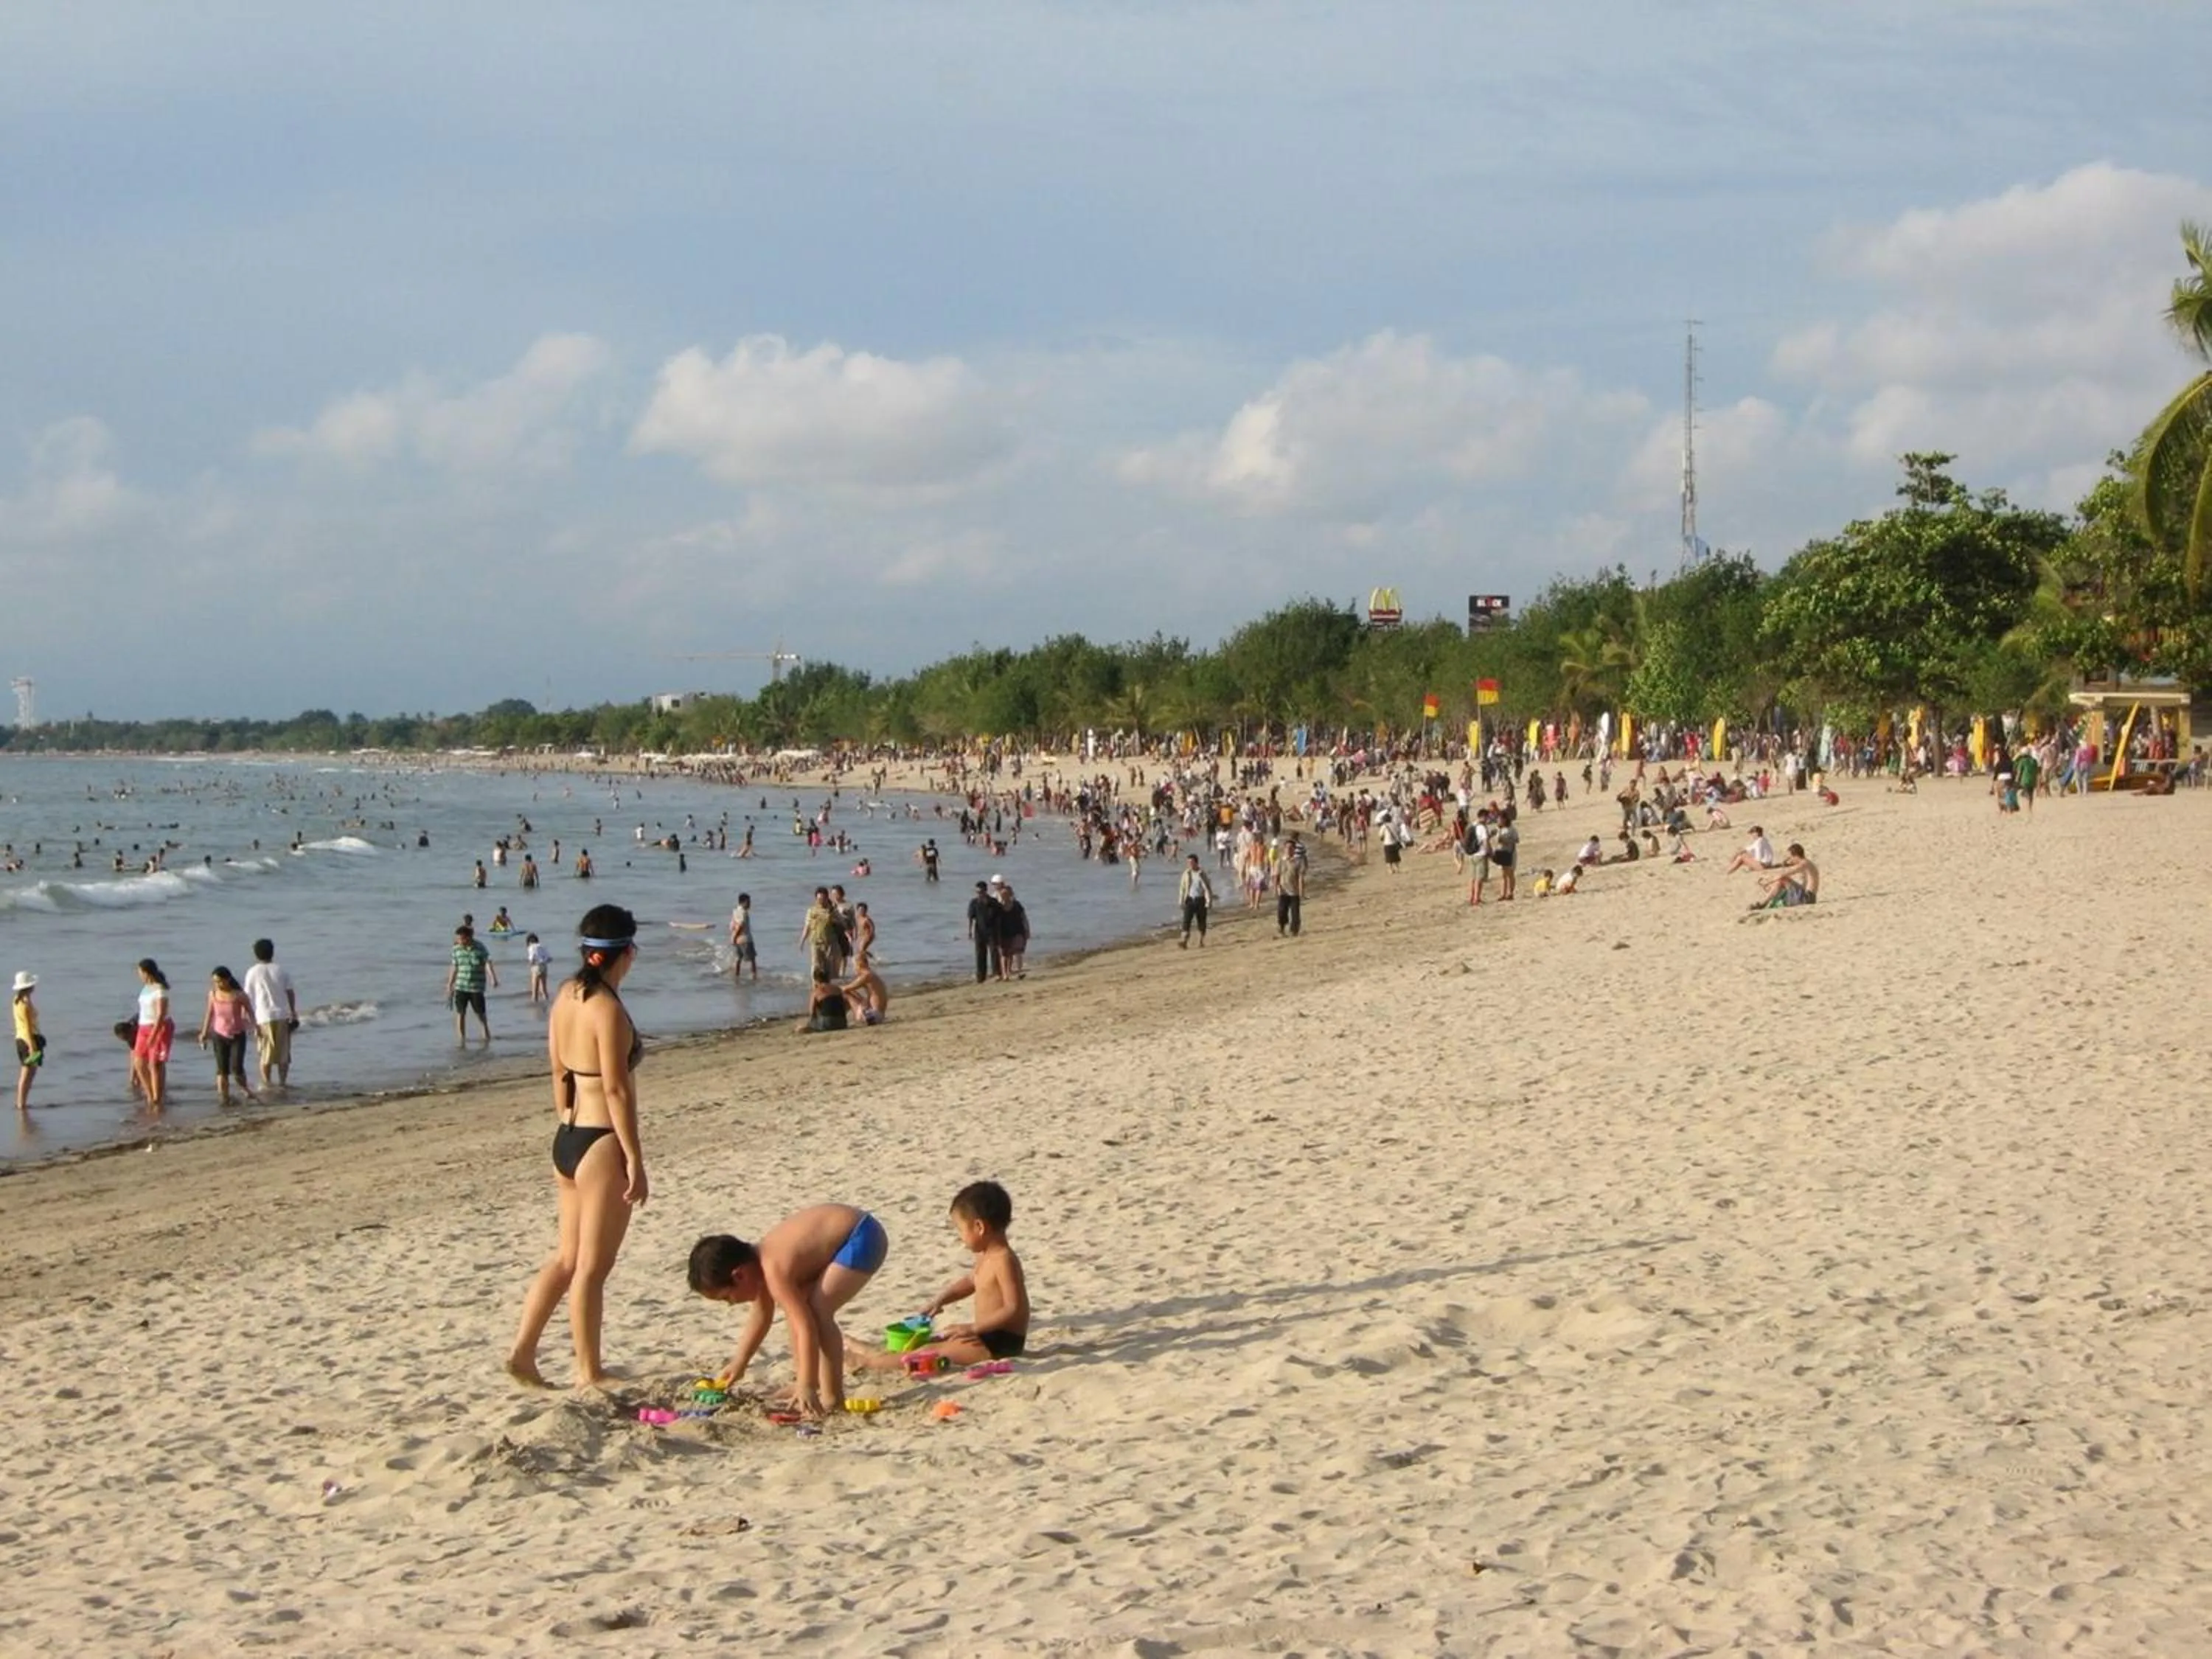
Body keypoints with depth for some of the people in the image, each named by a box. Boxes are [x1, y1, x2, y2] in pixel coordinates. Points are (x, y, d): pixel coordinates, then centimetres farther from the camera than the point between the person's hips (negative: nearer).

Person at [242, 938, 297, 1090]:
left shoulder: (253, 973, -2)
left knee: (266, 1054, 3)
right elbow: (290, 993, 5)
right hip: (282, 1016, 2)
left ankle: (266, 1084, 4)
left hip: (264, 1017, -2)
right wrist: (293, 1014, 13)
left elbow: (248, 997, -2)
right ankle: (282, 1082, 11)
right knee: (283, 1052, 10)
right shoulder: (280, 971, 5)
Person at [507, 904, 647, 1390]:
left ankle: (523, 1350, 15)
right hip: (602, 1142, -8)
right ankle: (589, 1373, 11)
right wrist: (635, 1159, -16)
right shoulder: (608, 1008, -18)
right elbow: (616, 1089, -19)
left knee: (568, 1256, 18)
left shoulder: (566, 996, 7)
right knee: (592, 1265, 2)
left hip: (568, 1137, 8)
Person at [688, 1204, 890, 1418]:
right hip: (842, 1237, 11)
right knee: (798, 1306, 17)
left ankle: (833, 1399, -16)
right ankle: (805, 1382, 25)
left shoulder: (774, 1270, -26)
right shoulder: (757, 1261, 2)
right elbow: (761, 1315, 18)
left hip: (864, 1238, -11)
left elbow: (806, 1328, -31)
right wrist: (738, 1365, 22)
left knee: (817, 1312, -20)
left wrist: (807, 1388, -32)